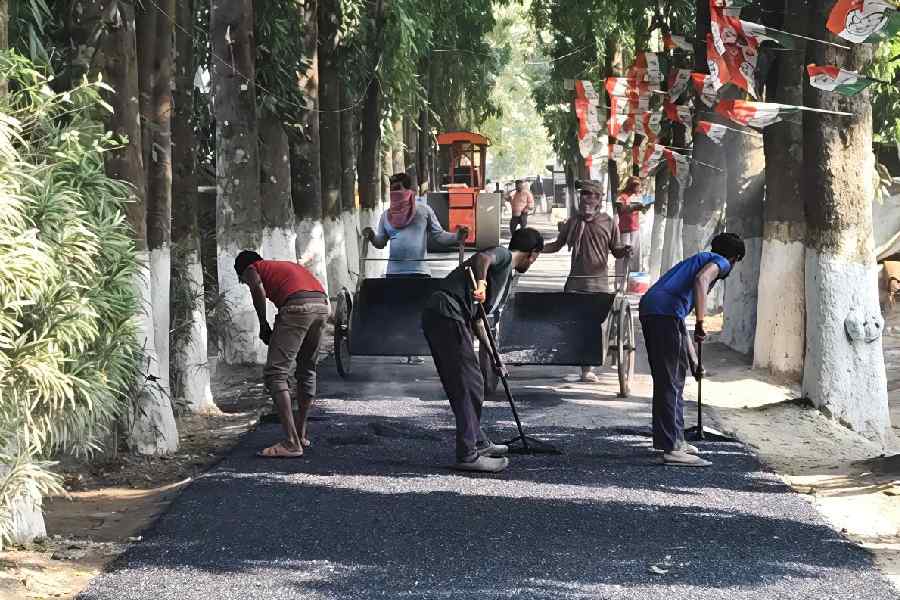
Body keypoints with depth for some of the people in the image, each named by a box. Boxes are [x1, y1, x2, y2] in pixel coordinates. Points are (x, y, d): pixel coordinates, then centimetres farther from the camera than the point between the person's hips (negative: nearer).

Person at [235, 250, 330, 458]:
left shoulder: (251, 269, 19)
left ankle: (291, 443, -12)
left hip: (297, 307, -7)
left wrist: (263, 326, 3)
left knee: (275, 374, -4)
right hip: (322, 305, 7)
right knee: (306, 370, 23)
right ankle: (301, 434, 33)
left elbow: (258, 287, -6)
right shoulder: (286, 265, 38)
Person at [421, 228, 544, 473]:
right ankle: (468, 455, -5)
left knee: (462, 385, 21)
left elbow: (478, 319, 32)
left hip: (437, 316, 10)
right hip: (447, 314, -10)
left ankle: (479, 443, 34)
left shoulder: (506, 276, 29)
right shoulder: (502, 255, 3)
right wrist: (481, 283, -37)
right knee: (470, 385, -7)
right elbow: (482, 258, -23)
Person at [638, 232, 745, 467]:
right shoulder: (721, 263, 10)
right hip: (666, 311, -9)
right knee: (673, 383, -6)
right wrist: (701, 323, -17)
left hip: (648, 307, 9)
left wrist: (693, 361, 43)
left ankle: (669, 439, 29)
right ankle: (673, 449, -7)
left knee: (664, 380, 19)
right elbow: (701, 279, -17)